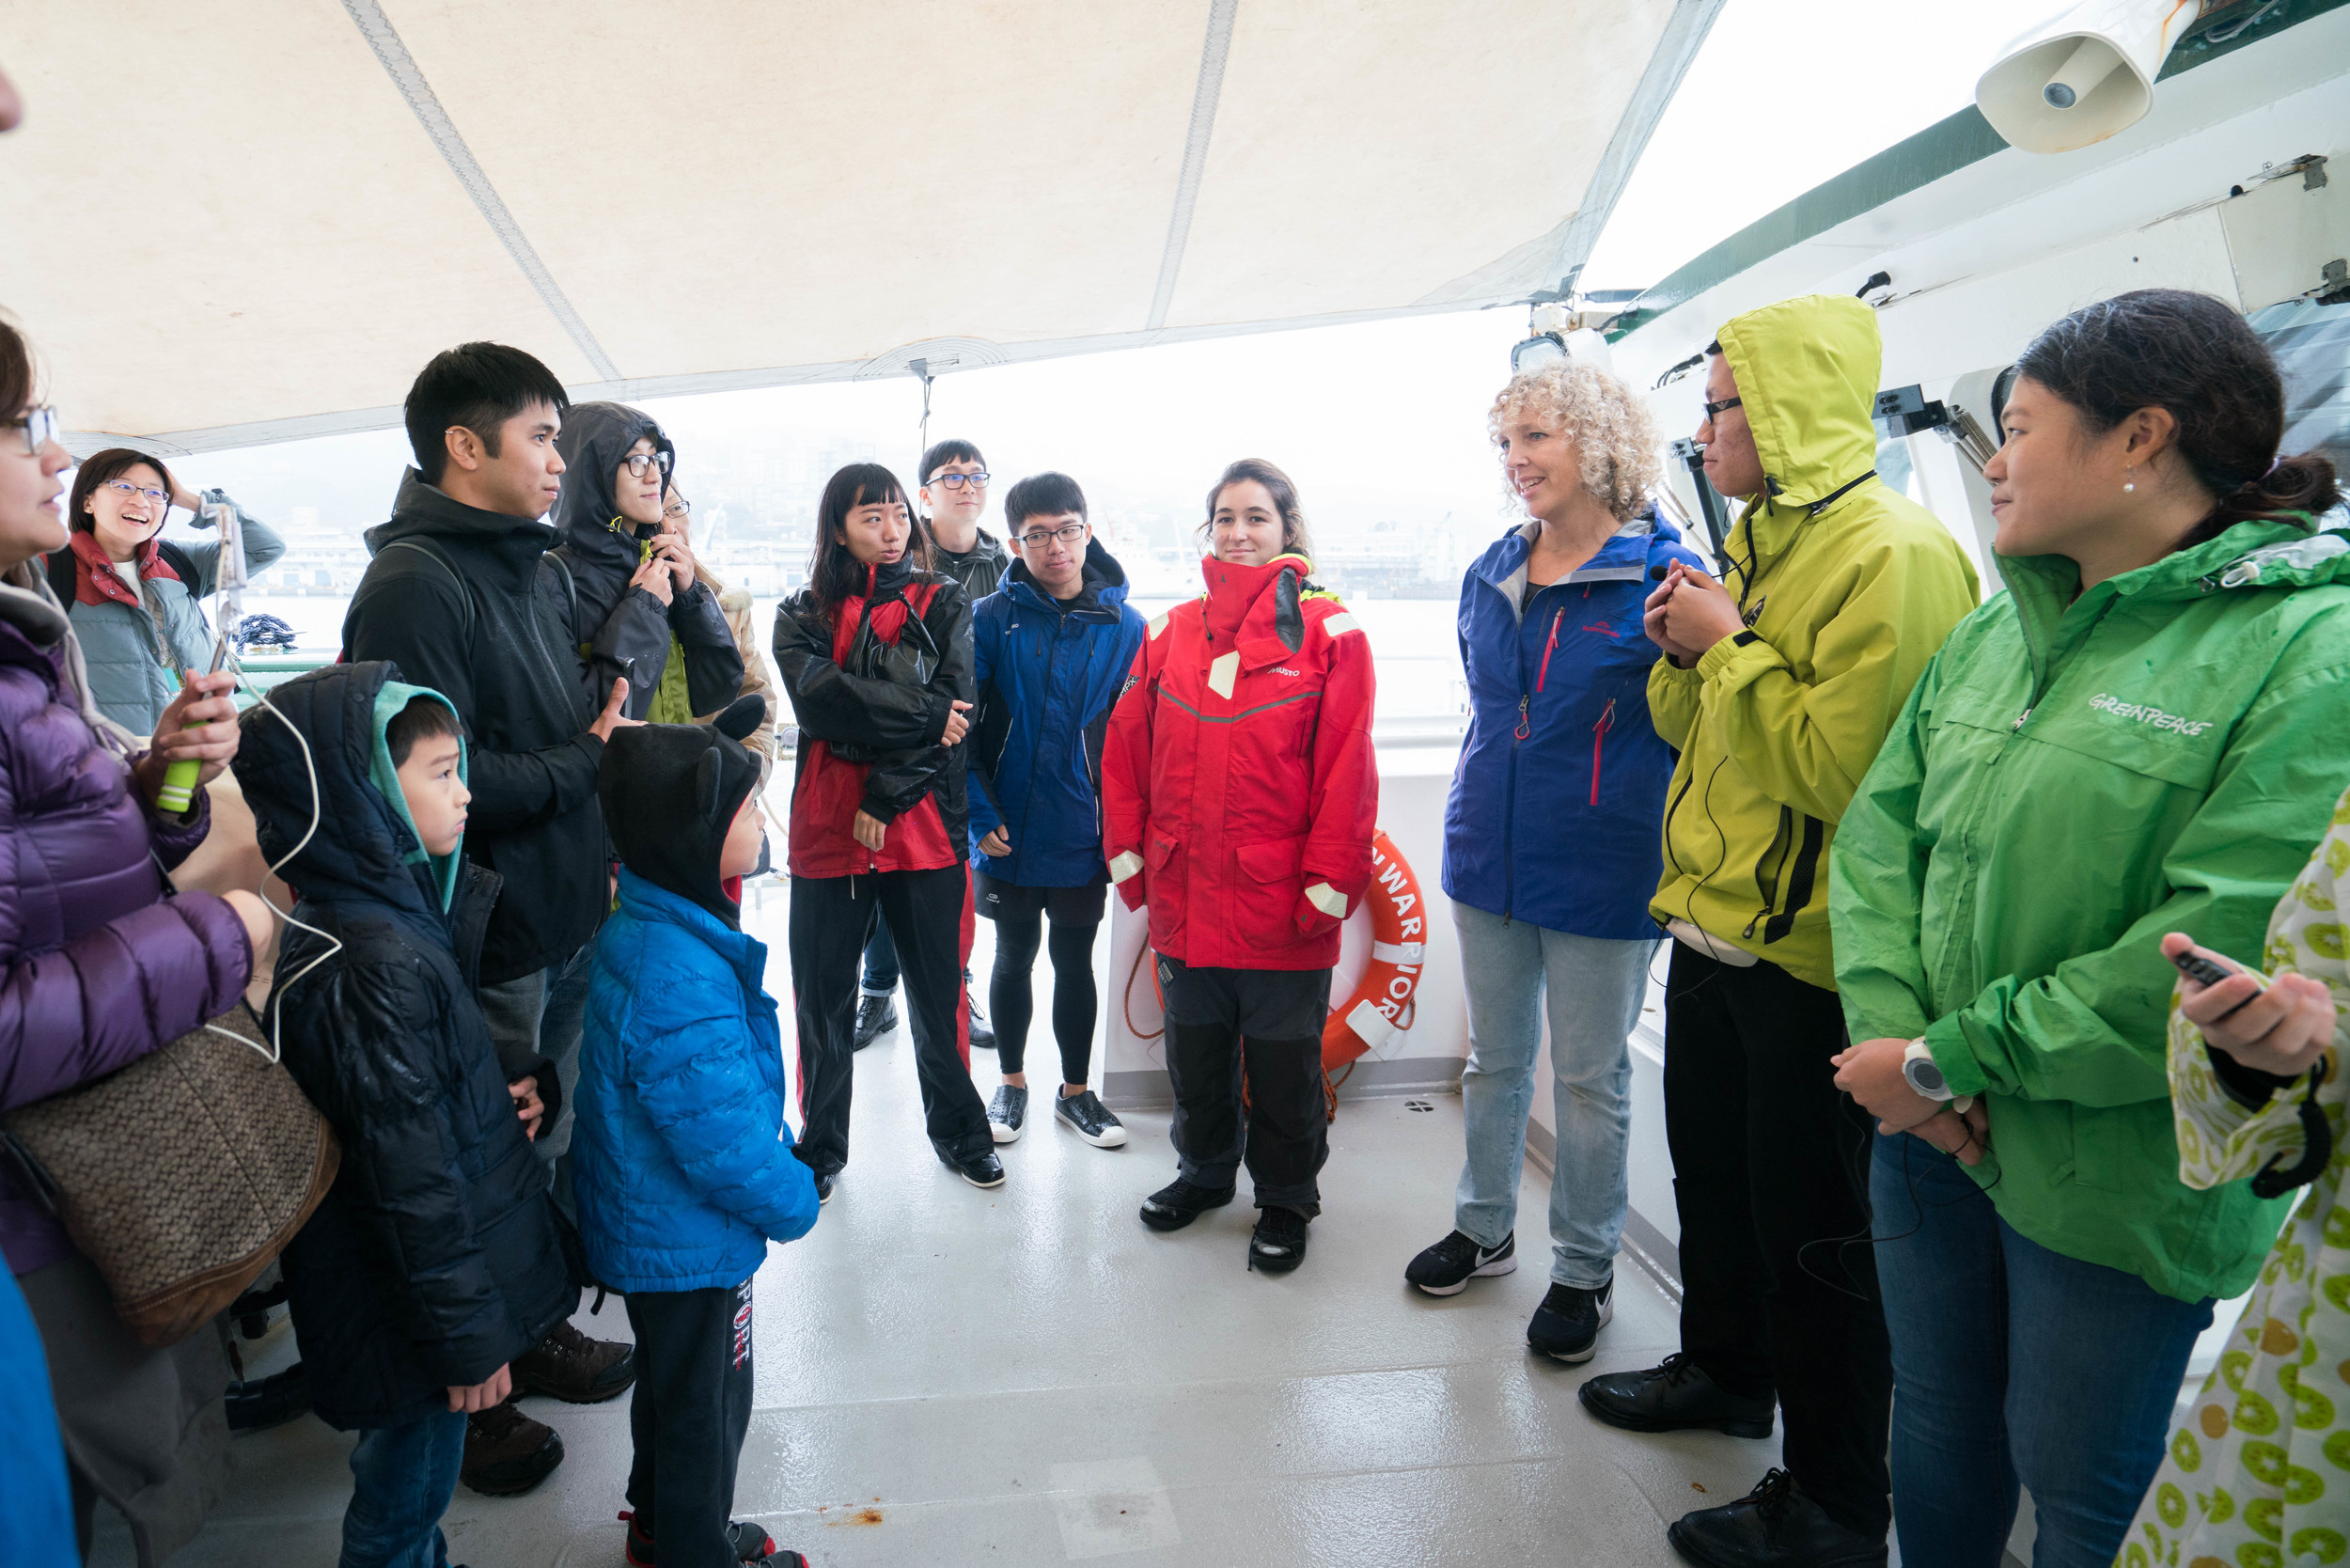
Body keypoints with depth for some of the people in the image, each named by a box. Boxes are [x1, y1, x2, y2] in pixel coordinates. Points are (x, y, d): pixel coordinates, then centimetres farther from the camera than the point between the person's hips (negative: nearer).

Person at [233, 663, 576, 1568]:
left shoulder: (386, 912, 0)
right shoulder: (376, 962, -29)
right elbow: (409, 1175, -26)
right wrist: (466, 1334, -19)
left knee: (402, 1474, 25)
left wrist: (496, 1101, 2)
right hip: (410, 1310, -9)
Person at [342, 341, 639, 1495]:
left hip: (568, 922, 8)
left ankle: (533, 1329, 41)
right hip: (486, 939, -8)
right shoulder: (415, 582, -18)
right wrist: (587, 760, -14)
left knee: (547, 1142, 21)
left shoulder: (537, 569, 10)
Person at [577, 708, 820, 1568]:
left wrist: (782, 1152, 11)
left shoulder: (643, 926, -2)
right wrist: (793, 1203, -14)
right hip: (691, 1241, -10)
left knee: (674, 1380, 28)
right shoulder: (679, 979, -36)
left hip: (647, 1228, 10)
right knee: (705, 1401, 13)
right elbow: (726, 1142, -31)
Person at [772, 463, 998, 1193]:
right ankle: (820, 1147, 26)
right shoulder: (803, 615, 8)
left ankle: (958, 1131, 29)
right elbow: (817, 698, -11)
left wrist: (887, 797, -14)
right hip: (826, 831, 1)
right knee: (822, 999, 9)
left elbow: (956, 706, -7)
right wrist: (924, 714, -16)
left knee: (938, 994, 9)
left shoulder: (945, 605, 6)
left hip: (925, 829, -1)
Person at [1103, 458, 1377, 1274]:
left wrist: (1328, 882, -12)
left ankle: (1285, 1198, 29)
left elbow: (1346, 766, -8)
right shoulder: (1172, 631, 8)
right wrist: (1128, 854, 5)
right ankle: (1203, 1170, 40)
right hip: (1184, 895, 4)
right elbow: (1127, 749, 9)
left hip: (1280, 901, -4)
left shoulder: (1328, 630, -5)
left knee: (1283, 1063, 9)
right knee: (1195, 1050, 19)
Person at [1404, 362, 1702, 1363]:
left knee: (1589, 1076, 9)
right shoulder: (1489, 576, 6)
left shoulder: (1661, 576, -11)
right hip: (1488, 857, 5)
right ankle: (1484, 1229, 38)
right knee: (1494, 1056, 18)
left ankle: (1584, 1268, 27)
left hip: (1601, 873, -5)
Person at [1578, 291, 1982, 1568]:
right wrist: (1682, 654, -2)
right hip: (1712, 926, 9)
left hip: (1807, 950, -9)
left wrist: (1728, 648, -18)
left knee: (1811, 1224, 2)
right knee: (1713, 1171, 22)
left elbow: (1845, 767, -26)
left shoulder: (1893, 554, -18)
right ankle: (1724, 1368, 44)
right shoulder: (1756, 539, 13)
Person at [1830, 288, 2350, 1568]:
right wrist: (1892, 1029, -13)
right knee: (1936, 1429, 23)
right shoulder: (1996, 632, 6)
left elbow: (2221, 953, -24)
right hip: (1928, 1136, 6)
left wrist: (1947, 1057, -19)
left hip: (2120, 1186, -5)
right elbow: (1879, 829, 2)